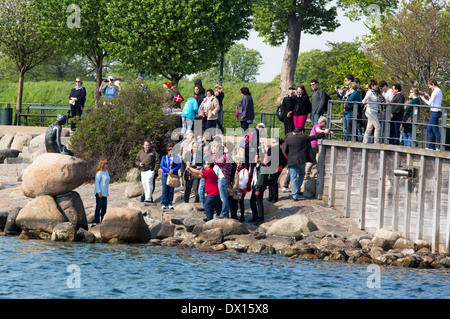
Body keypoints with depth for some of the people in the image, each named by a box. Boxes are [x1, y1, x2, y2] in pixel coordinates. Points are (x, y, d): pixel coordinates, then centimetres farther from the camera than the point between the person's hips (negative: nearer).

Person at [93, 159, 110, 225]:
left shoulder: (106, 172, 13)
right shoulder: (99, 173, -13)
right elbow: (97, 183, -15)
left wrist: (107, 192, 21)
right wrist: (99, 192, -20)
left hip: (104, 193, 9)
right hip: (99, 193, -9)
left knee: (104, 207, 11)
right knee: (98, 207, -6)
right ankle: (96, 221, -4)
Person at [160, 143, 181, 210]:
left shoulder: (176, 157, 7)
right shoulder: (164, 157, 9)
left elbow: (179, 165, -1)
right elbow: (162, 166, 2)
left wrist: (173, 170, -16)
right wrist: (168, 171, -14)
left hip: (173, 175, 0)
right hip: (165, 175, 0)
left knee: (171, 190, 1)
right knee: (165, 189, -3)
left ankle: (169, 204, 5)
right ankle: (163, 204, 1)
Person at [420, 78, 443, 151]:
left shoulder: (435, 91, -15)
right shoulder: (439, 91, 15)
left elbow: (429, 103, -15)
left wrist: (423, 98, 0)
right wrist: (428, 96, 18)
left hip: (435, 112, -10)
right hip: (437, 112, 10)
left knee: (435, 130, -7)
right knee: (429, 129, 16)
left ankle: (439, 147, -5)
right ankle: (430, 146, 21)